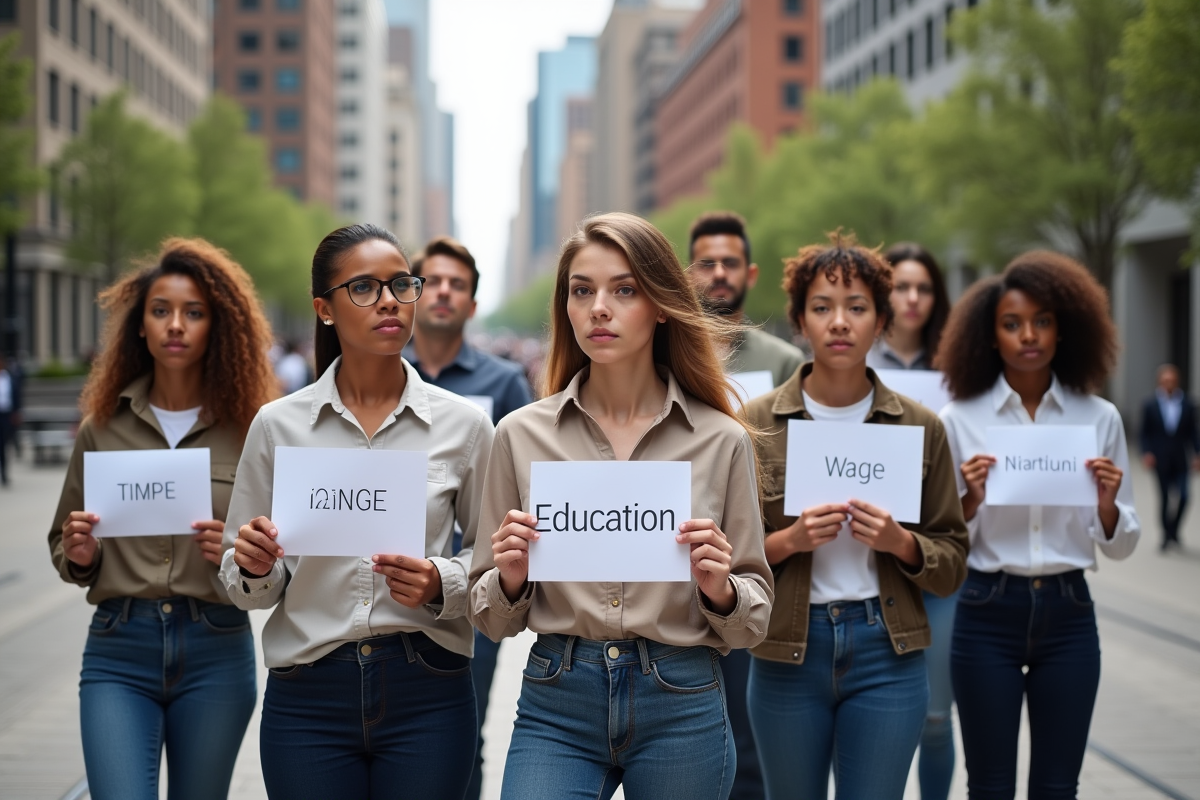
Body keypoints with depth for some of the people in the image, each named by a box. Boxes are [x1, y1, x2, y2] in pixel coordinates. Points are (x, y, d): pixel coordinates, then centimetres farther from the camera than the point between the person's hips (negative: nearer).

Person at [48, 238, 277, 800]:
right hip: (119, 651, 1)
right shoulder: (102, 427, 5)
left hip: (216, 652, 0)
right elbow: (61, 547, 14)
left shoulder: (249, 429, 0)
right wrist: (80, 556, -7)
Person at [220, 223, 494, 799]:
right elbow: (245, 589, 7)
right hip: (308, 696, 1)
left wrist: (442, 584, -12)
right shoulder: (278, 425, 1)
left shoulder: (462, 424, -1)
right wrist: (255, 567, -14)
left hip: (426, 693, 0)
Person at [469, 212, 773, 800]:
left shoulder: (722, 440, -1)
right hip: (557, 705, 0)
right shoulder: (521, 435, 2)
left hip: (681, 706, 0)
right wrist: (511, 579, -13)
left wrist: (719, 590, -15)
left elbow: (752, 621, 5)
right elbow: (493, 620, 7)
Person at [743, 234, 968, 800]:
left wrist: (901, 543, -14)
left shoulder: (920, 428, 1)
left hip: (887, 653, 0)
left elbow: (953, 562, 5)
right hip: (787, 652, 0)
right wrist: (788, 541, -16)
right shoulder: (756, 424, -1)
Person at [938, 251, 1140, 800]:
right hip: (988, 613, -1)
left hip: (1068, 612, 2)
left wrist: (1107, 506, -13)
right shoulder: (960, 419, -2)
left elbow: (1120, 546, 7)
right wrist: (970, 502, -19)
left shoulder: (1099, 417, 3)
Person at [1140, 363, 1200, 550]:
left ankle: (1173, 530, 16)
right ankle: (1167, 533, 17)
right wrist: (1147, 453, -9)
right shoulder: (1150, 406, 1)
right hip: (1160, 461, -1)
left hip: (1180, 460, 1)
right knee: (1164, 498, 4)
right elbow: (1145, 433, 2)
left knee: (1183, 497, -6)